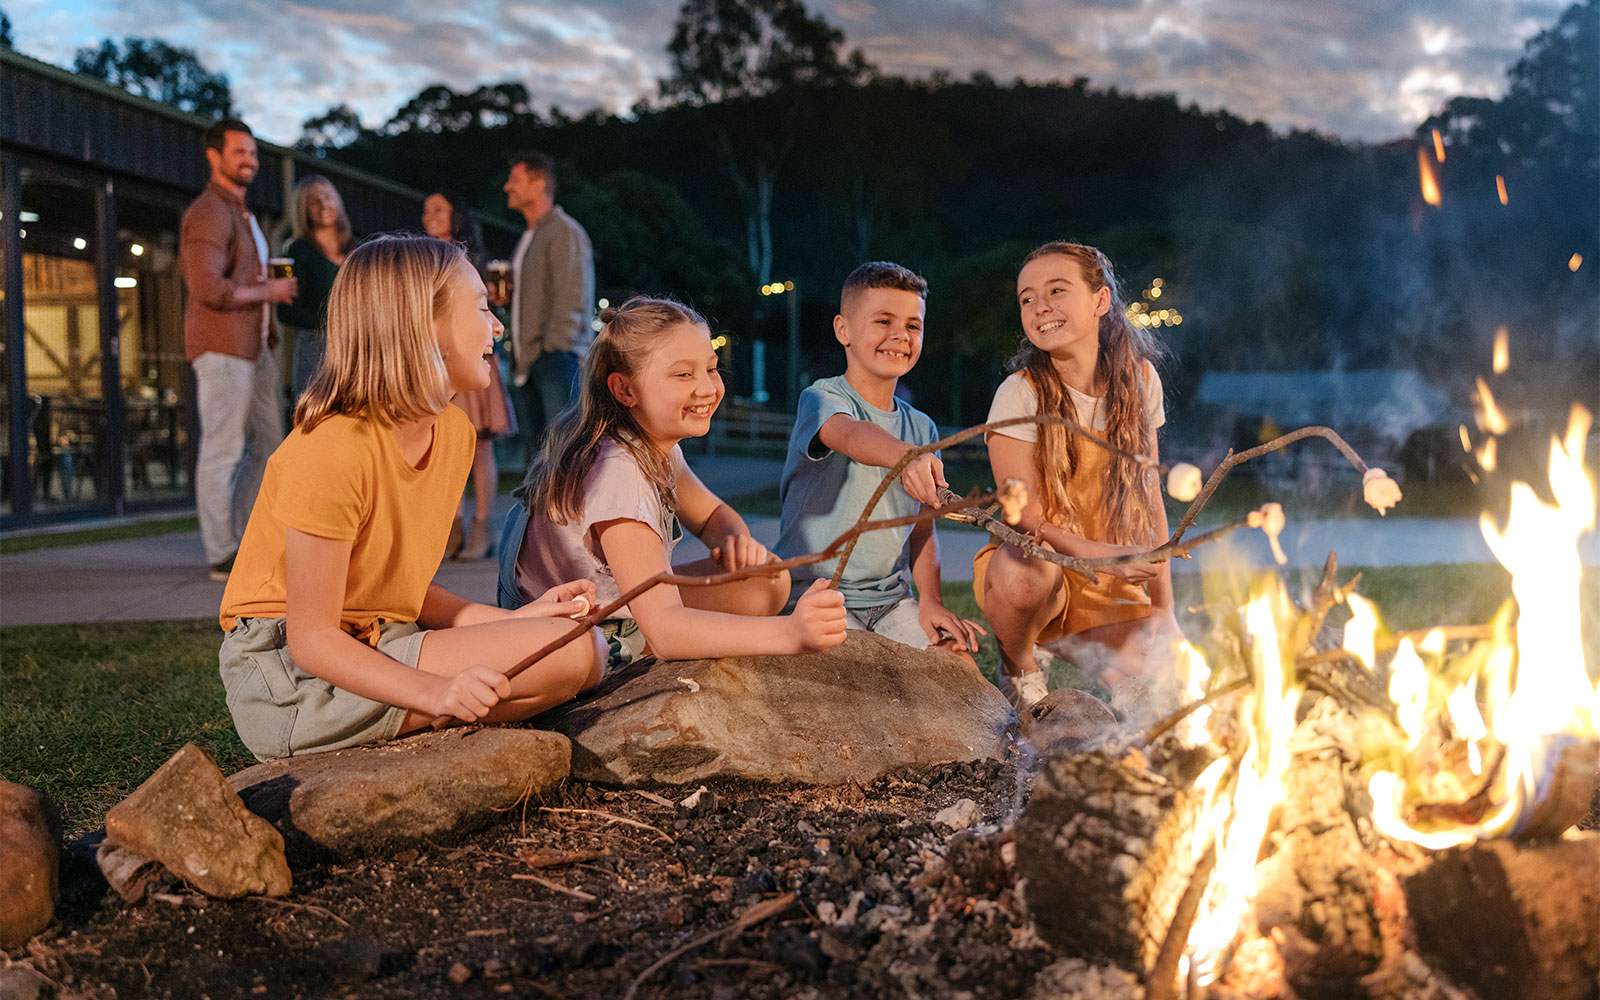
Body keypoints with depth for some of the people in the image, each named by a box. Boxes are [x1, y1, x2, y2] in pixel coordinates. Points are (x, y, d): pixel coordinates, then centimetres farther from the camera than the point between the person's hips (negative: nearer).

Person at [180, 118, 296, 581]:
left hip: (253, 347, 10)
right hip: (221, 347, -10)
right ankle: (222, 555, 0)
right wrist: (268, 290, -11)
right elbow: (209, 289, -22)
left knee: (268, 444, 11)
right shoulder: (208, 213, -11)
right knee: (223, 449, -5)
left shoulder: (243, 213, 21)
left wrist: (270, 344, 19)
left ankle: (245, 542, 19)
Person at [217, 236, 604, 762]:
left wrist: (514, 620, 0)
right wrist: (435, 692, -33)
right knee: (569, 652, -19)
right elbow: (312, 638, -20)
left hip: (372, 651, 9)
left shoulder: (454, 432, 6)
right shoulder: (332, 450, -21)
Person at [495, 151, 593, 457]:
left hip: (557, 356, -9)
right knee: (537, 448, 5)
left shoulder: (565, 231, -6)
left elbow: (571, 297, -13)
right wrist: (508, 298, 12)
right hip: (529, 362, 9)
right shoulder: (528, 238, 24)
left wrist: (554, 347, -18)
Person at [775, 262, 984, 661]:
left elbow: (922, 527, 12)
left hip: (890, 598, 6)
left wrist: (930, 601, -4)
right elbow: (850, 434, -35)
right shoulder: (821, 399, -9)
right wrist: (906, 457, -56)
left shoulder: (923, 428, 11)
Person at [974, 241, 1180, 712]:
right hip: (1039, 569, -4)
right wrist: (1104, 556, -33)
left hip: (1113, 586, 4)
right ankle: (1019, 666, -5)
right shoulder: (1021, 394, -14)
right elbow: (1025, 517, -17)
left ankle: (1074, 646, 15)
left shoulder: (1139, 380, 0)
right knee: (1025, 573, -40)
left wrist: (1163, 607, 2)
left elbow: (1149, 498, 5)